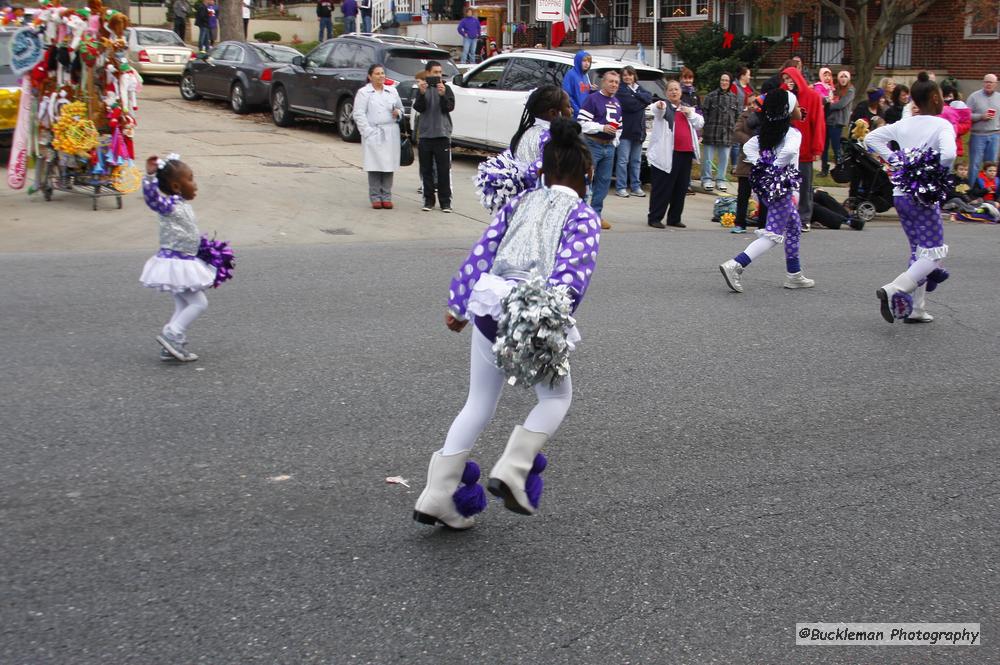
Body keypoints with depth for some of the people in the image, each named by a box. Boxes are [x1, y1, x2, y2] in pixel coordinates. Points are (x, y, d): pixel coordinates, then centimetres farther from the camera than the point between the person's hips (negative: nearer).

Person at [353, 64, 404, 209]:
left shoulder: (392, 91, 17)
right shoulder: (363, 92, 3)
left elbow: (400, 107, 26)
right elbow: (359, 114, -3)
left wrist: (398, 112, 2)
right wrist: (368, 131, -13)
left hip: (391, 134, 4)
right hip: (373, 134, -4)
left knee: (389, 165, 0)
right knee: (375, 165, -6)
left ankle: (386, 197, 5)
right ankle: (375, 197, 0)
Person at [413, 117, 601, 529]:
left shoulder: (520, 202, 15)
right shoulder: (583, 216, 1)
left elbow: (481, 253, 11)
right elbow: (573, 273, -14)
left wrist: (458, 305, 15)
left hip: (489, 306, 5)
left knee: (479, 404, 18)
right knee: (556, 397, 21)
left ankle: (437, 496, 18)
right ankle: (513, 468, 3)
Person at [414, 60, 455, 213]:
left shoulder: (446, 89, 4)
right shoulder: (422, 88, 5)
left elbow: (449, 108, -7)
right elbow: (419, 108, -7)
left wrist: (443, 95, -24)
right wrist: (422, 93, -23)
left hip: (442, 134, -1)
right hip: (425, 134, 1)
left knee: (444, 170, -1)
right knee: (426, 170, 5)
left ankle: (445, 201, 3)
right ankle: (428, 200, 13)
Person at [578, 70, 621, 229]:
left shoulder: (617, 103, 17)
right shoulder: (593, 99, -7)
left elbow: (619, 125, 25)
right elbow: (582, 122, -15)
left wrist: (615, 141, 12)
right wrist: (602, 128, -21)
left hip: (609, 146, 8)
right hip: (593, 144, -7)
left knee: (604, 180, 9)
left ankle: (596, 213, 15)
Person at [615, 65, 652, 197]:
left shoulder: (639, 88, 17)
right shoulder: (621, 90, -3)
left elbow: (649, 97, -1)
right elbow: (629, 104, -16)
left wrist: (636, 95, -11)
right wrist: (642, 101, -2)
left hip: (639, 130, 6)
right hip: (625, 129, -6)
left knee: (636, 160, 10)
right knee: (623, 160, -6)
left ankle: (636, 187, 14)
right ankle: (621, 187, -3)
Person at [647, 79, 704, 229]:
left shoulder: (688, 108, 20)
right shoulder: (664, 106, 1)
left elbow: (700, 124, 17)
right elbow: (657, 111, -23)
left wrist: (690, 114, 0)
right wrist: (659, 106, -47)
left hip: (686, 153, 6)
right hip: (666, 154, -6)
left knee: (681, 188, 9)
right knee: (662, 188, -6)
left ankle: (674, 218, 18)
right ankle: (654, 218, -1)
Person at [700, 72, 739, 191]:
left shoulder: (734, 98, 10)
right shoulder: (711, 96, -1)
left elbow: (737, 116, 15)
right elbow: (704, 112, -2)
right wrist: (703, 128, -8)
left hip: (727, 133, 3)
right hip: (711, 131, -3)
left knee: (724, 158, 7)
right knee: (708, 157, 3)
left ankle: (721, 180, 17)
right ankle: (707, 179, 12)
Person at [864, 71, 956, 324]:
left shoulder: (903, 125, 7)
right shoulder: (942, 125, -11)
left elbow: (871, 137, 10)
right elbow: (948, 154, -28)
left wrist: (894, 159, 6)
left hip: (900, 193, 7)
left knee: (919, 250, 17)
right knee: (935, 253, -1)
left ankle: (915, 309, 18)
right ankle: (894, 290, -21)